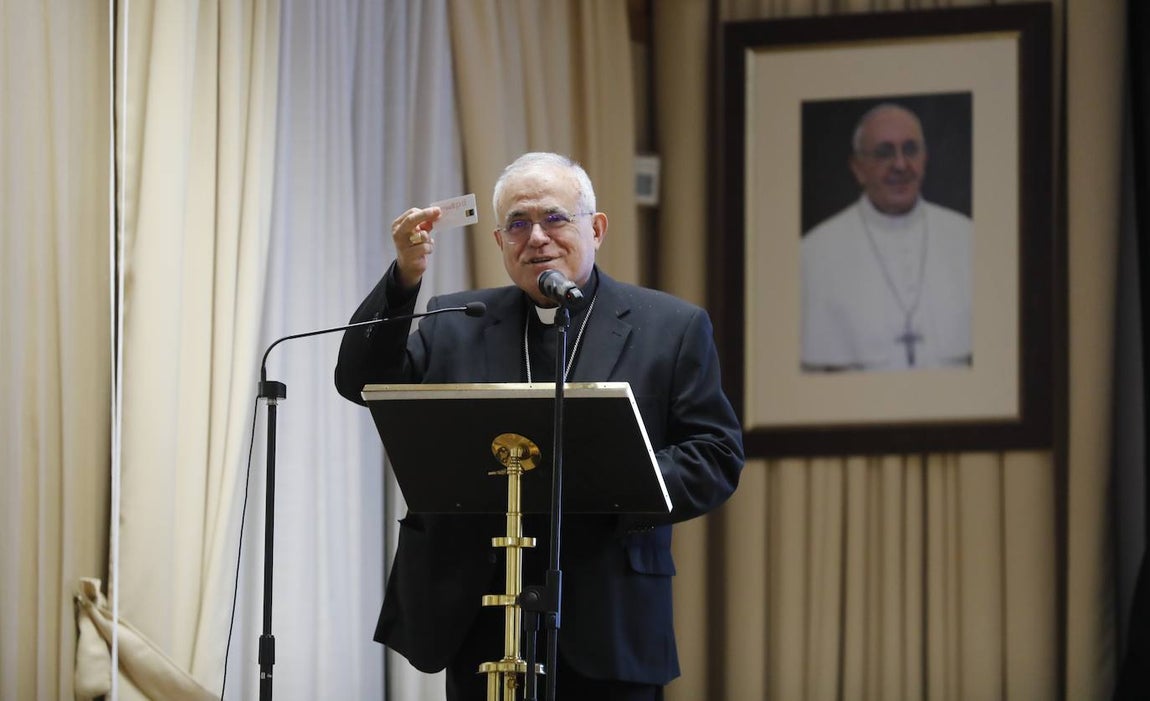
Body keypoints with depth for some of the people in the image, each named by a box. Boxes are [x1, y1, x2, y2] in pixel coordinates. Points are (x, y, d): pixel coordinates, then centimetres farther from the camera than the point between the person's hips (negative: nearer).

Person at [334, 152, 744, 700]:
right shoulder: (456, 324, 13)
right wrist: (404, 278, -11)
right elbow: (361, 382, 2)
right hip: (479, 620, 2)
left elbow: (718, 455, 0)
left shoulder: (671, 327, 6)